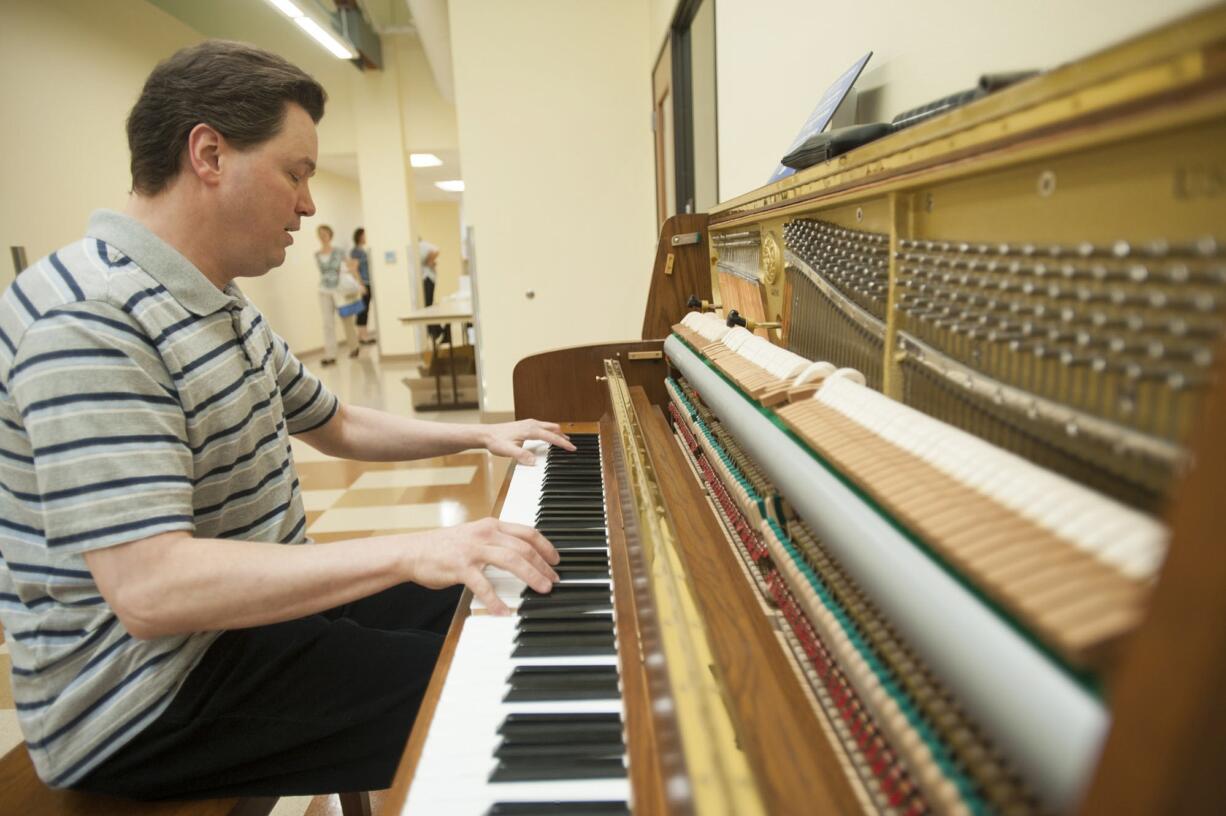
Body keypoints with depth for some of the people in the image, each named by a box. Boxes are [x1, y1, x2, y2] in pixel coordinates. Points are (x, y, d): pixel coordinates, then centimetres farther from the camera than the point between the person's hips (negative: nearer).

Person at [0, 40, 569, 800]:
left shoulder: (223, 304, 8)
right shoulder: (89, 319, -25)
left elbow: (337, 426, 18)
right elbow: (149, 587, -33)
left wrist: (479, 435, 14)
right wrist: (411, 551, -34)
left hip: (259, 598, 9)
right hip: (158, 692, -9)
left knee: (491, 617, 10)